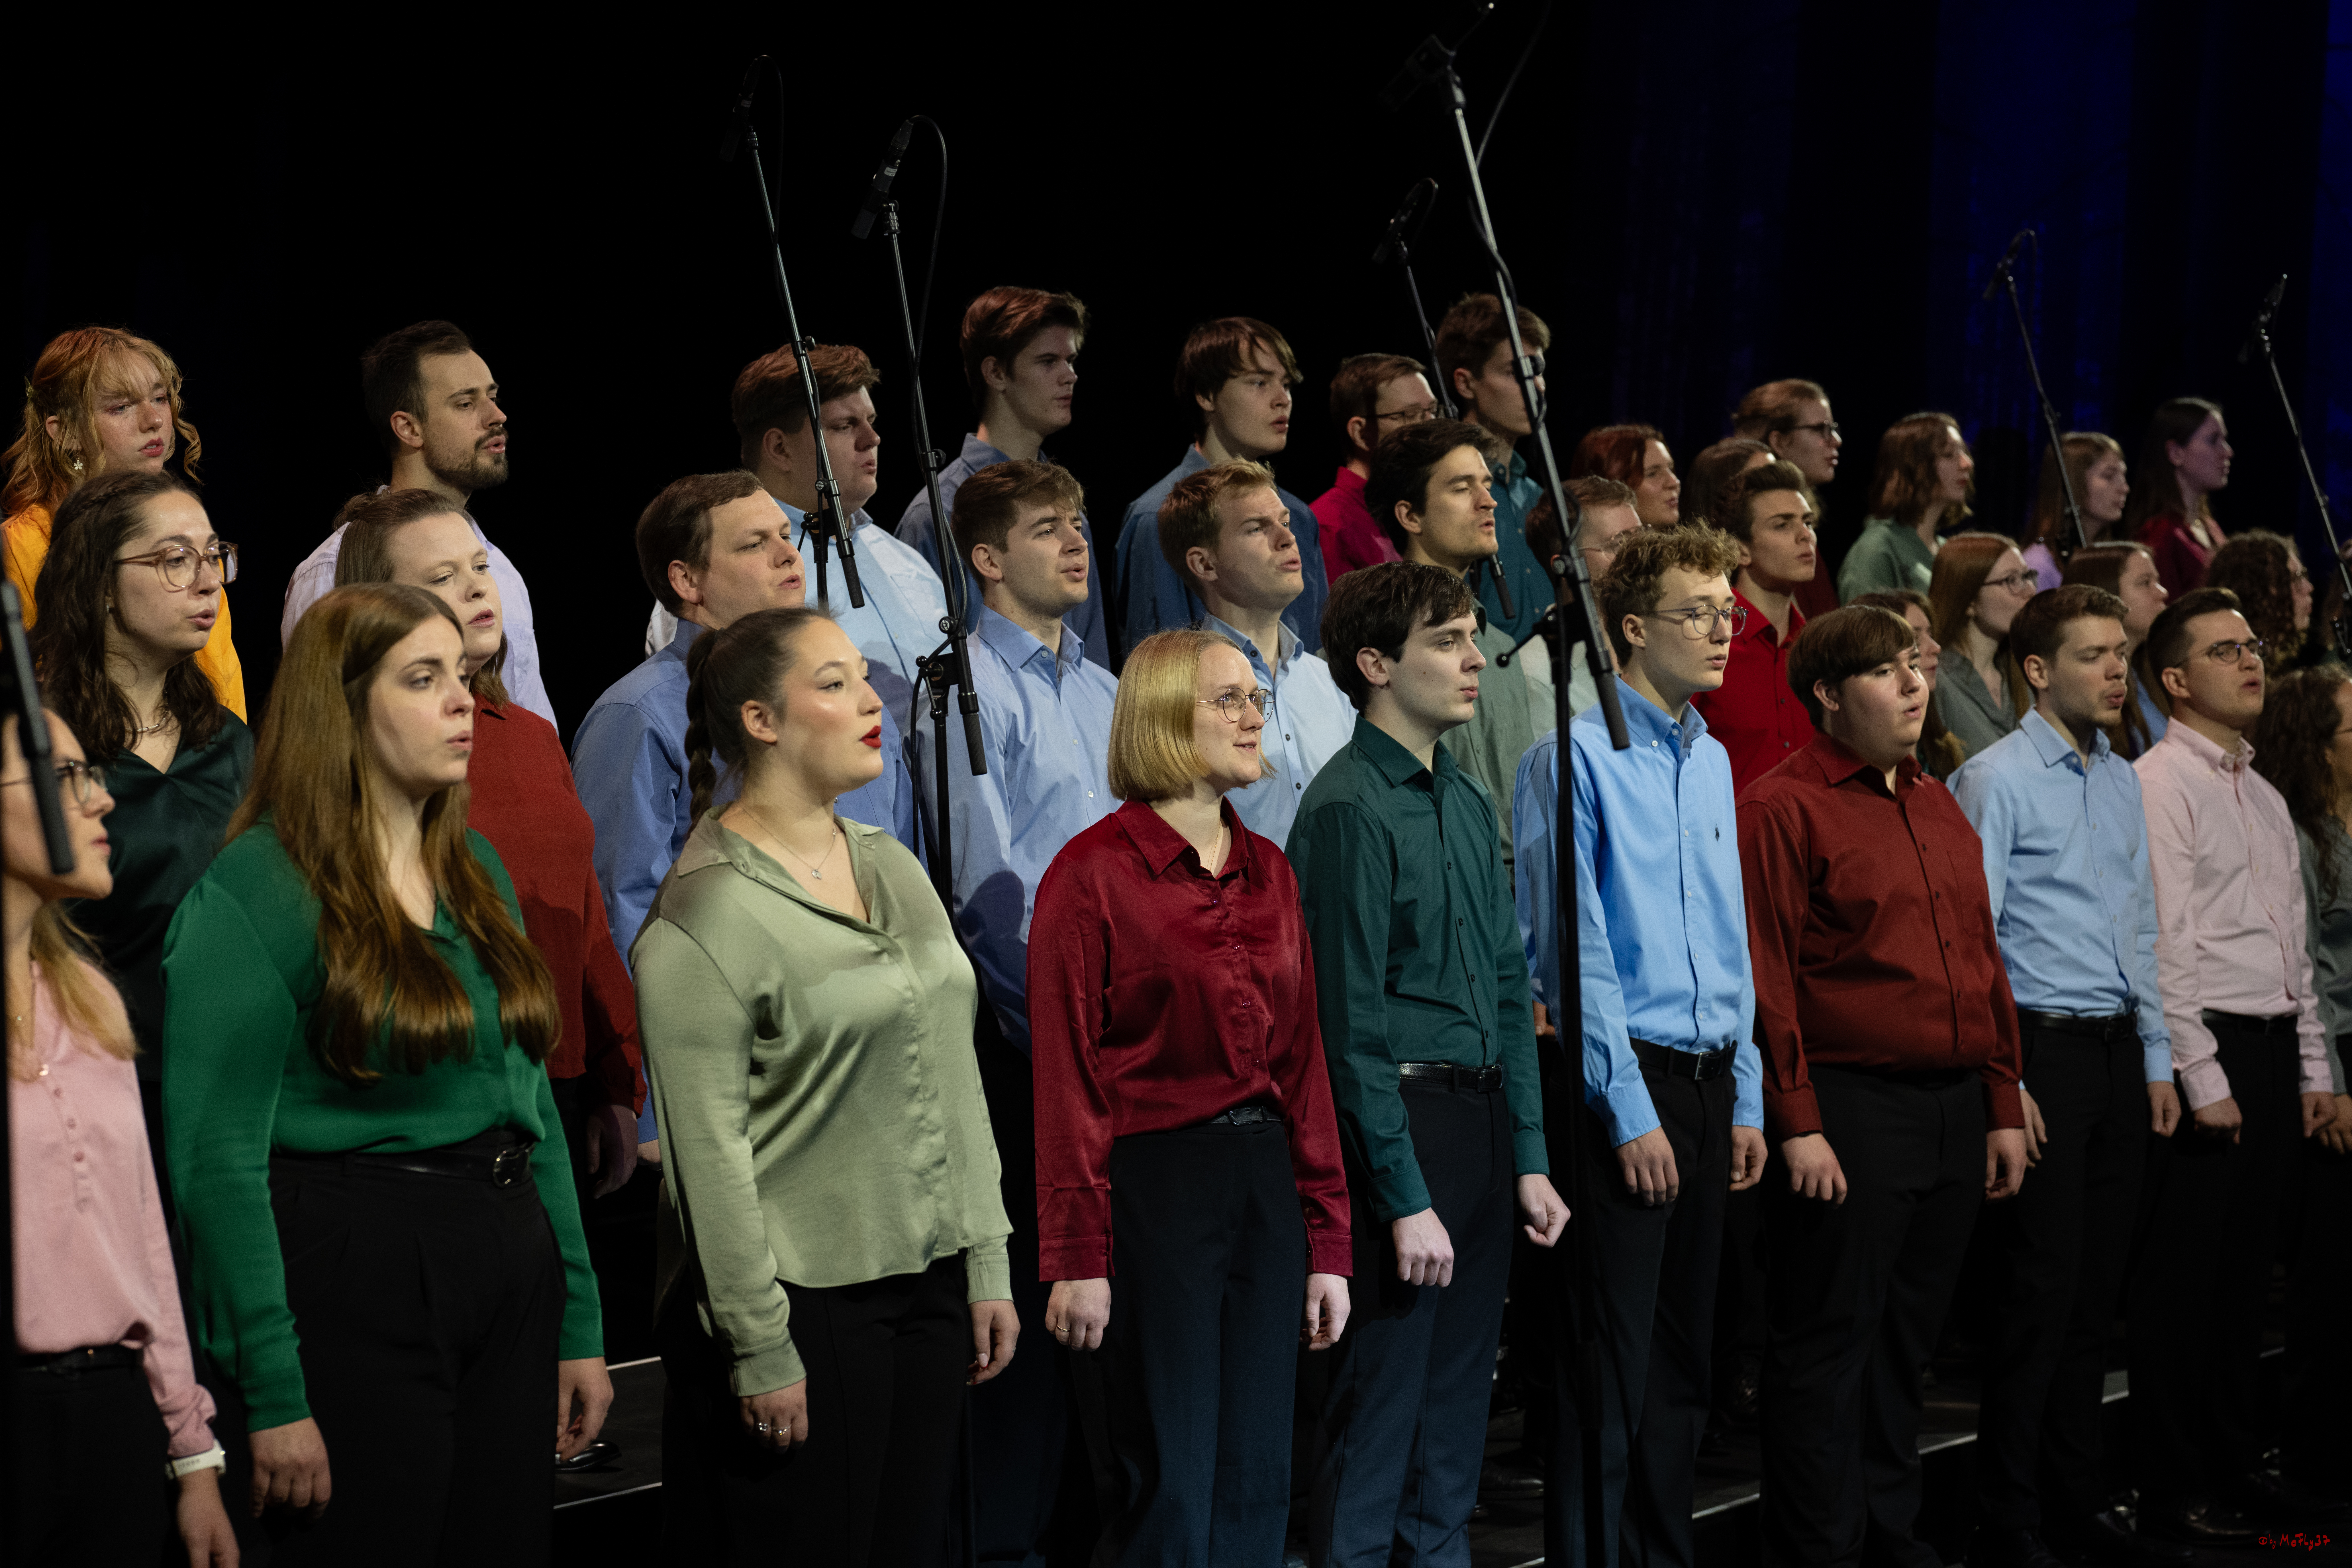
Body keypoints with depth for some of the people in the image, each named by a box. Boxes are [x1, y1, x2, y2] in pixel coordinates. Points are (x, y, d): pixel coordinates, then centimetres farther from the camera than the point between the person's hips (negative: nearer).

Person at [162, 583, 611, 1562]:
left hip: (511, 1275, 7)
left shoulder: (476, 868, 13)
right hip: (356, 1285, -7)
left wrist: (578, 1324, 12)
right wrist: (273, 1397, -18)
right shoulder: (255, 890, -10)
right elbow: (219, 1158, -14)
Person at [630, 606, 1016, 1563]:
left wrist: (987, 1264, 11)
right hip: (803, 1304, -7)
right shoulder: (705, 914, -12)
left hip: (927, 1286, 7)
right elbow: (709, 1151, -15)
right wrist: (759, 1347, -16)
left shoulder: (896, 870, 11)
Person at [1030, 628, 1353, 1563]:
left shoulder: (1269, 873, 11)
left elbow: (1302, 1062, 12)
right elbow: (1066, 1077, -9)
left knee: (1257, 1483, 9)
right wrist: (1079, 1259, -13)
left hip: (1265, 1181, 6)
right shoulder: (1093, 872, -7)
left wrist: (1327, 1241, 9)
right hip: (1153, 1181, -6)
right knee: (1168, 1491, -2)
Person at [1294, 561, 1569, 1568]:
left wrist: (1530, 1159, 11)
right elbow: (1352, 1021, -15)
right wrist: (1406, 1199, -16)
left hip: (1483, 1115, 8)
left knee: (1458, 1403, 14)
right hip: (1402, 1118, -8)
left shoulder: (1468, 802, 13)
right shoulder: (1349, 807, -12)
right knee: (1381, 1404, -3)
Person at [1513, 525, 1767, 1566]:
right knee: (1610, 1360, -4)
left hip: (1707, 1079, 7)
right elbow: (1574, 951, -12)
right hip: (1620, 1083, -7)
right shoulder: (1577, 756, -9)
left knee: (1684, 1352, 13)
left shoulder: (1712, 760, 14)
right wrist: (1631, 1111, -14)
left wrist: (1745, 1100, 13)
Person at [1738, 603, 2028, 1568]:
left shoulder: (1939, 808, 17)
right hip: (1849, 1111, -7)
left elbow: (1984, 962, 19)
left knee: (1908, 1341, 14)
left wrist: (2003, 1106, 15)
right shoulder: (1783, 809, -8)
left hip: (1955, 1111, 7)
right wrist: (1797, 1123, -17)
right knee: (1830, 1345, -1)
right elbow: (1766, 976, -12)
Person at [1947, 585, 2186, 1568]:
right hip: (2042, 1046, -7)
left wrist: (2157, 1059, 16)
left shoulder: (2124, 782, 15)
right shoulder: (1996, 780, -8)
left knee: (2097, 1287, 10)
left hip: (2119, 1051, 7)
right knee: (2042, 1289, -6)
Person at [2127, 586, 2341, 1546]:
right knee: (2185, 1278, -4)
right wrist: (2203, 1080, -17)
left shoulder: (2266, 798, 19)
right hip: (2209, 1044, -8)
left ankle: (2234, 1463, 21)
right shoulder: (2160, 783, -8)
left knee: (2246, 1271, 13)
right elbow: (2167, 944, -14)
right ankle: (2174, 1491, 2)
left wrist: (2313, 1069, 15)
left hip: (2274, 1051, 8)